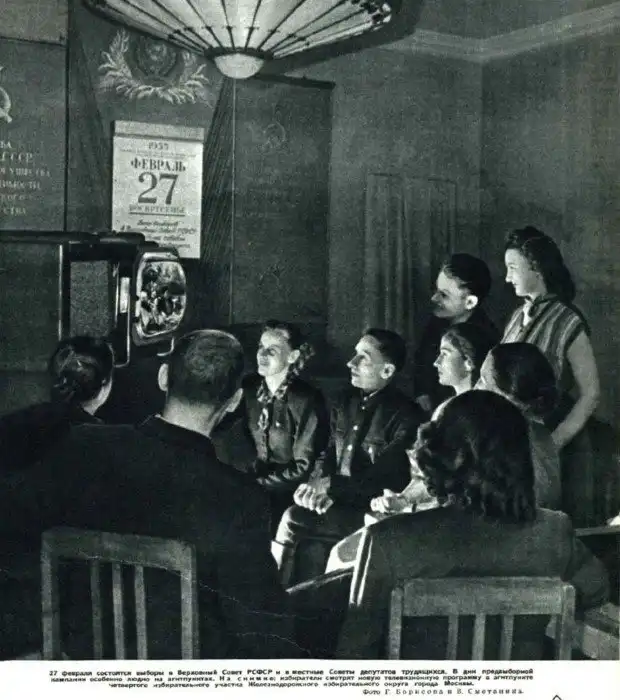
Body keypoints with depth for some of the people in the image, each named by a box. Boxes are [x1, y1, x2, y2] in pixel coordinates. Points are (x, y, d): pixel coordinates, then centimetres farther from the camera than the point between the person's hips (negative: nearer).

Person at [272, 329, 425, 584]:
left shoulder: (405, 416, -11)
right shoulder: (346, 402, 12)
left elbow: (385, 477, -17)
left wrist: (331, 486, -17)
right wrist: (318, 485, -6)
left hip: (375, 514, -6)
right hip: (338, 502, 6)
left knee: (294, 520, -22)